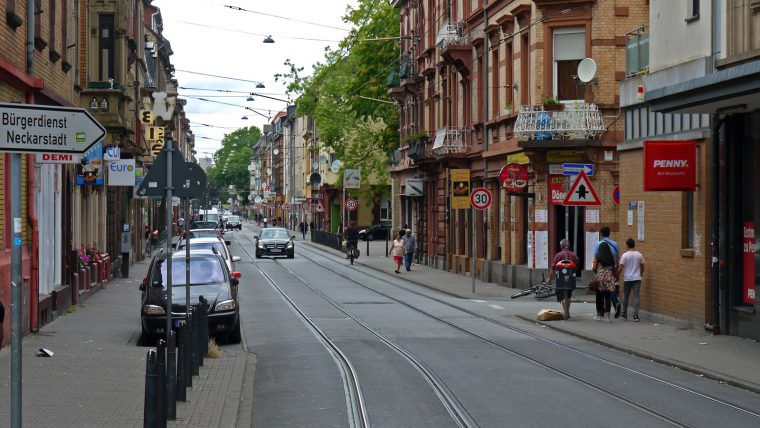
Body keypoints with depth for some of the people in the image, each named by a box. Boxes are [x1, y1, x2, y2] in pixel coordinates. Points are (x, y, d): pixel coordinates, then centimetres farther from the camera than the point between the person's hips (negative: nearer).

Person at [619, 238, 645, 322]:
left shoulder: (625, 255, -8)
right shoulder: (639, 255, 2)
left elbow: (621, 268, -10)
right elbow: (642, 267, 10)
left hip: (627, 279, -2)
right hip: (637, 278, 2)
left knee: (626, 297, 11)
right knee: (636, 297, -1)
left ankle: (624, 315, 20)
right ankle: (635, 316, -9)